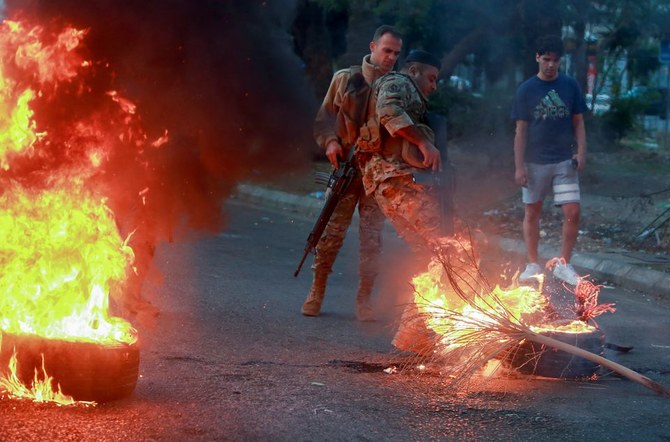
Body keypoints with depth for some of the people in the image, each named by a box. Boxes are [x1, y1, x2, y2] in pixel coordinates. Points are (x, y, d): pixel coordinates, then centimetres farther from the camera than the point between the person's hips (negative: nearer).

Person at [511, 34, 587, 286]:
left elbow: (578, 123, 6)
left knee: (572, 212, -6)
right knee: (532, 212, 8)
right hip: (535, 162, -1)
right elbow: (521, 130, -3)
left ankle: (563, 264, 8)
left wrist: (581, 152, -7)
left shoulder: (570, 86, 1)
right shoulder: (526, 90, -4)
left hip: (564, 161, 1)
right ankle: (533, 264, 19)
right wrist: (519, 166, -7)